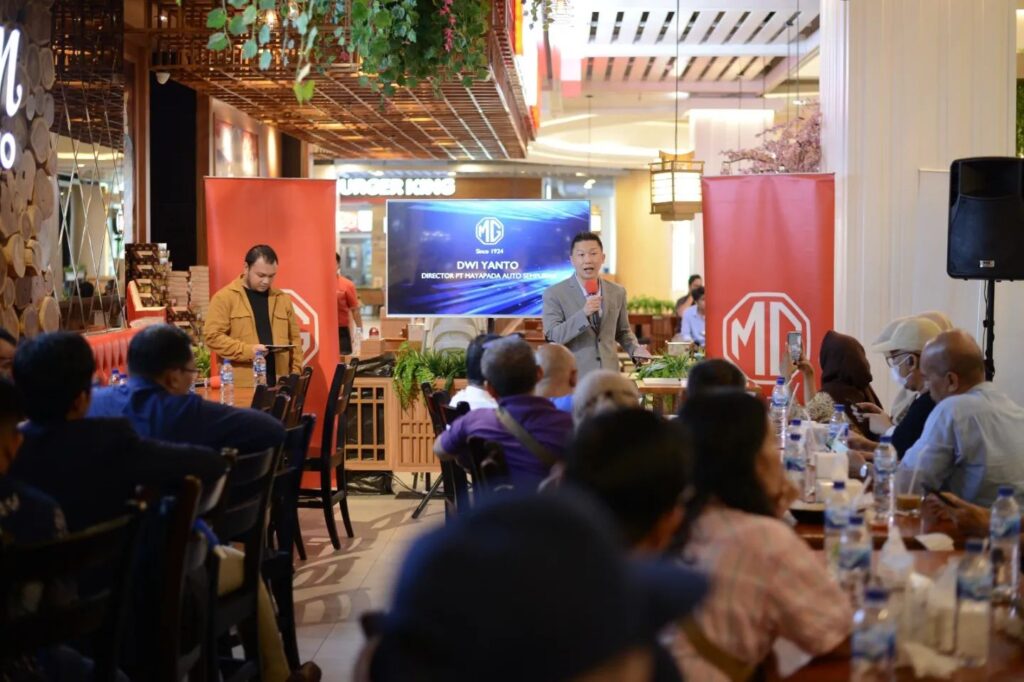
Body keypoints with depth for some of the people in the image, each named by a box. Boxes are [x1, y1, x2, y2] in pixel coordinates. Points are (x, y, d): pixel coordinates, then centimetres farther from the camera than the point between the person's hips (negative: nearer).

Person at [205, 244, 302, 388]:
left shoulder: (283, 299, 14)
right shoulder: (224, 298, -1)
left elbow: (294, 339, 15)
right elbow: (213, 337, -8)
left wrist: (296, 374, 5)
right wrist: (247, 350, -18)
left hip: (279, 385, 4)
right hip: (240, 387, -4)